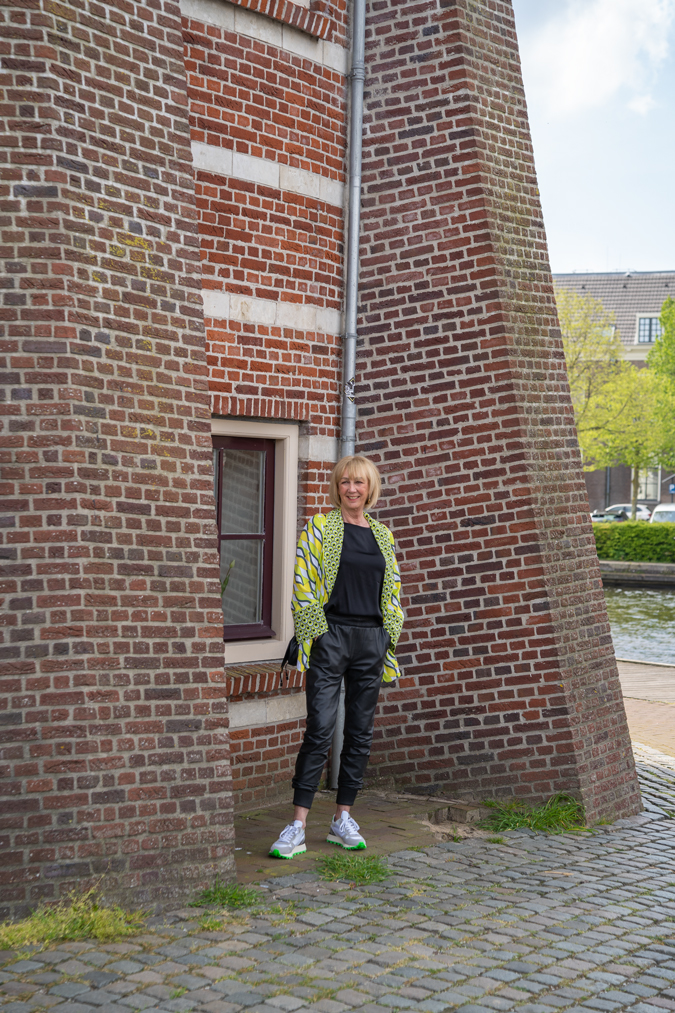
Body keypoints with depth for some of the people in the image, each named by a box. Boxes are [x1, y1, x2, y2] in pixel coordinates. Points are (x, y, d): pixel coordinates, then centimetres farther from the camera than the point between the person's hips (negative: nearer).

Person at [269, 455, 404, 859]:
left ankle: (343, 819, 17)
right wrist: (317, 632, -11)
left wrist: (389, 634, 8)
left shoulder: (383, 535, 13)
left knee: (361, 732, 7)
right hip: (331, 638, -5)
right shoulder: (319, 527, 1)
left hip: (371, 640, 5)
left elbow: (393, 588, 18)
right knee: (320, 729, -9)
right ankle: (297, 828, -7)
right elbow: (304, 583, -4)